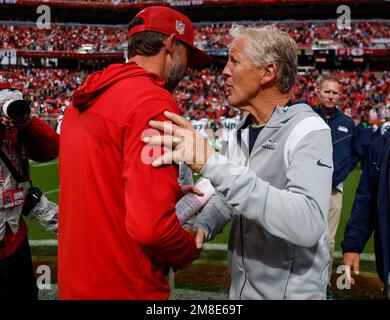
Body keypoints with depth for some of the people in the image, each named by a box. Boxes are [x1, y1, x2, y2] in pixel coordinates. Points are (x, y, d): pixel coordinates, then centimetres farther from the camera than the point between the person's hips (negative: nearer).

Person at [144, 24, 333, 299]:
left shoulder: (308, 130, -20)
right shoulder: (242, 132, 5)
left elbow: (308, 225, -35)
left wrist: (214, 163, -40)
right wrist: (202, 227, -10)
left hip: (292, 291, -7)